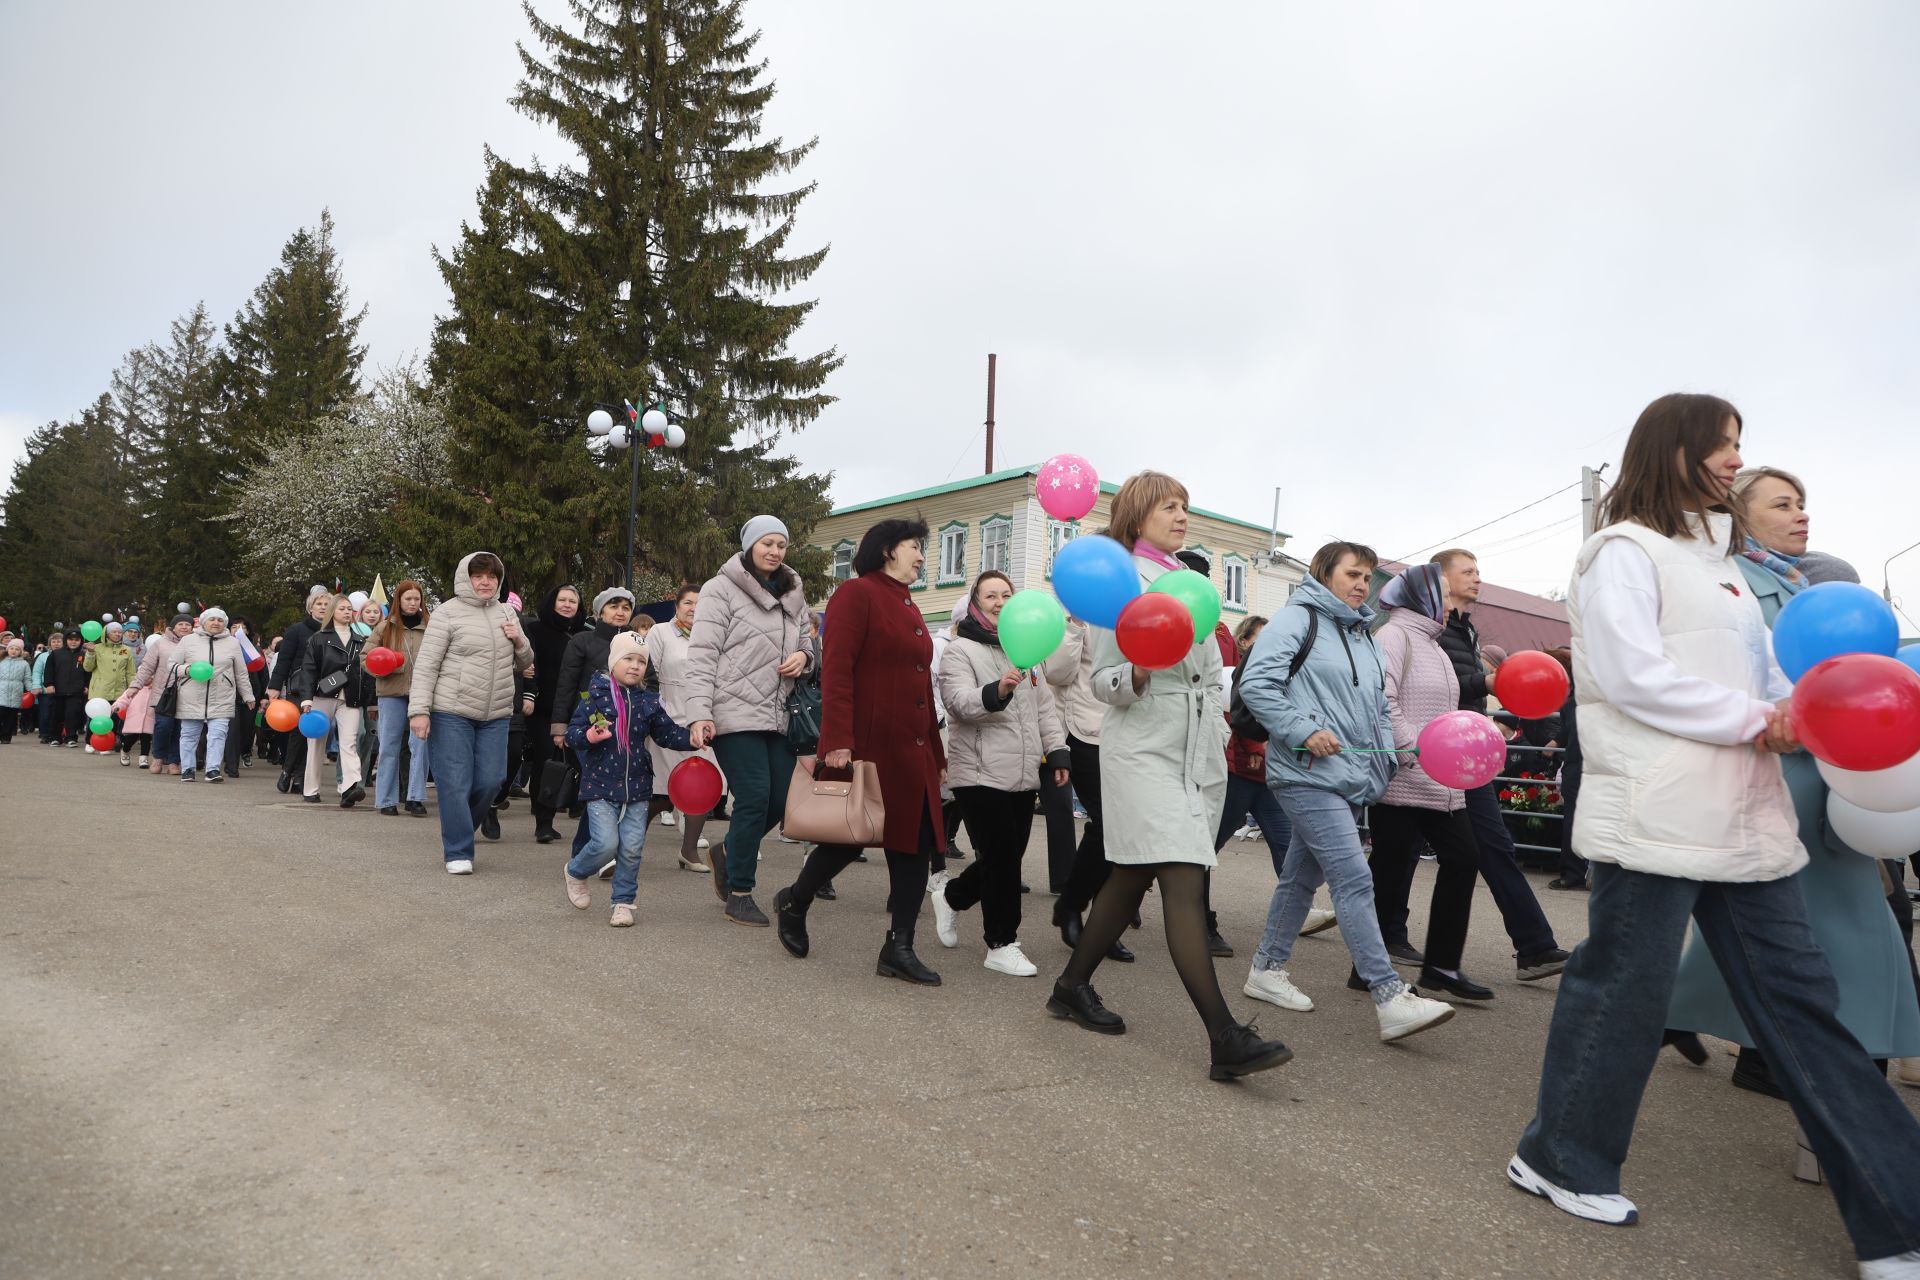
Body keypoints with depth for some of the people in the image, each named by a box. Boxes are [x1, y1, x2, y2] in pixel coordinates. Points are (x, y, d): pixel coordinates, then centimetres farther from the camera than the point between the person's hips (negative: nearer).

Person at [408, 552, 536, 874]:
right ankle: (458, 852, 8)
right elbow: (425, 664, -7)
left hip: (495, 715, 5)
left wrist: (519, 641, -1)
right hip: (451, 714, -5)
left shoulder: (506, 614, 13)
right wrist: (418, 710, -15)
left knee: (489, 782, 5)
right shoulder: (448, 613, -3)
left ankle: (458, 832, 28)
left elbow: (522, 664, 21)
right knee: (455, 785, -2)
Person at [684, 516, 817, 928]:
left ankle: (728, 853, 30)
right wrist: (701, 713, -17)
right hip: (734, 713, -6)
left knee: (783, 798, 3)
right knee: (754, 798, -10)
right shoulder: (722, 589, -3)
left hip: (775, 715, 7)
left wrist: (803, 656, 0)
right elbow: (701, 654, -8)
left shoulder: (792, 595, 15)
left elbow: (806, 643, 25)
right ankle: (740, 894, 6)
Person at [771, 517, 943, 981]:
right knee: (850, 837, 3)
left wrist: (936, 752, 17)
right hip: (865, 746, -8)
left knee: (916, 844, 3)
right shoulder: (856, 593, -7)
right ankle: (793, 903, 30)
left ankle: (898, 949, 10)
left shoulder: (909, 609, 18)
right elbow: (836, 671, -16)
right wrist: (837, 742, -24)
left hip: (912, 751, 8)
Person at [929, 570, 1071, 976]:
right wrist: (996, 691, -40)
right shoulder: (961, 650, -5)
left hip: (1023, 774, 7)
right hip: (980, 774, -7)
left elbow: (1044, 706, 19)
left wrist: (1057, 751, 10)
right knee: (1001, 858, -5)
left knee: (1009, 855, 12)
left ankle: (951, 896, 36)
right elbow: (958, 700, -22)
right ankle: (1002, 945, 8)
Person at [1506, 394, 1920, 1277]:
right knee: (1624, 989, 0)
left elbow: (1759, 675, 20)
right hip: (1655, 814, -8)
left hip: (1743, 818, 9)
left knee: (1797, 998, 9)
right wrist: (1751, 720, -11)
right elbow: (1632, 675, -16)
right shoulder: (1625, 552, -5)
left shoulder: (1717, 561, 22)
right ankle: (1560, 1158, 18)